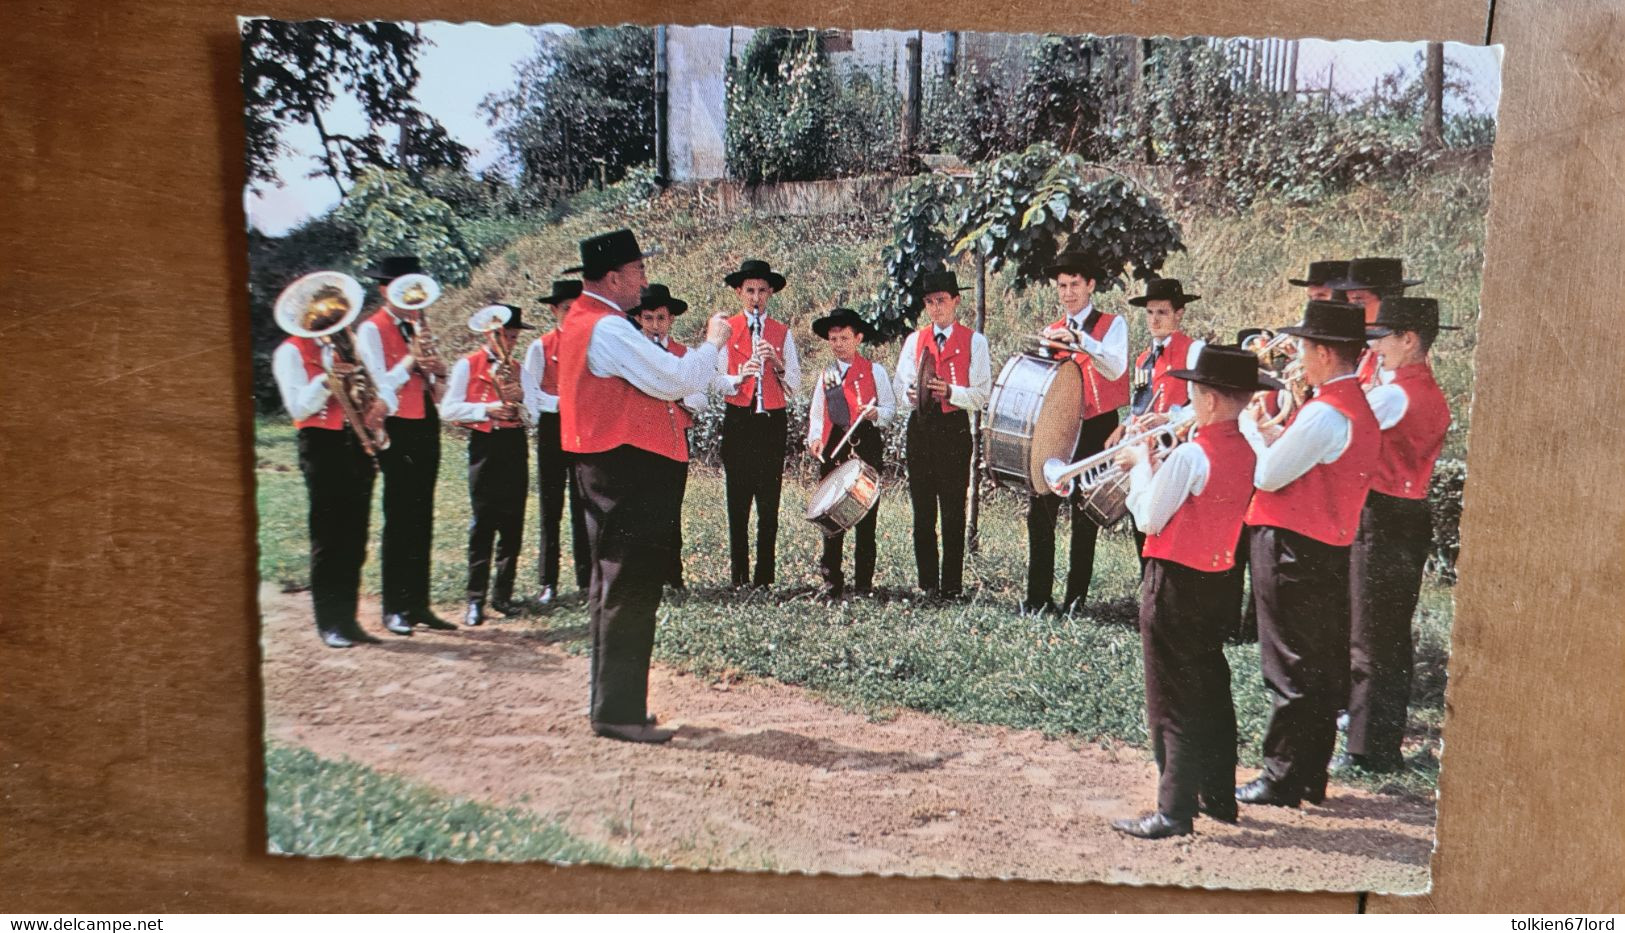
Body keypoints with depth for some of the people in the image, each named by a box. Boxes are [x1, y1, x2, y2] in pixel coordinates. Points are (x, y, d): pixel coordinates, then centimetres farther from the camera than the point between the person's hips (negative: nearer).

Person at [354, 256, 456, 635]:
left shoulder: (416, 327, 16)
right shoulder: (371, 330, -6)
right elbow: (379, 387, -14)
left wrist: (439, 369, -4)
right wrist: (410, 361, -22)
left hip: (426, 426, 7)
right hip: (397, 429, -7)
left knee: (422, 520, 9)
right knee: (399, 521, -4)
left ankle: (418, 604, 15)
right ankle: (394, 609, 5)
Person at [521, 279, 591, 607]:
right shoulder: (540, 347, 1)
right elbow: (530, 393, -4)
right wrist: (561, 403, -16)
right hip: (552, 429, -2)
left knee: (583, 506, 7)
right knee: (551, 507, 2)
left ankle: (586, 577, 14)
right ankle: (548, 582, 9)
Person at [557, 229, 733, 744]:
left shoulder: (581, 320, 15)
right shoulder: (608, 328, -18)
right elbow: (677, 380, -20)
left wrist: (701, 348, 11)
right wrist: (712, 342, -5)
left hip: (607, 466, 11)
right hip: (628, 469, -11)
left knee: (613, 587, 17)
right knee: (630, 589, -5)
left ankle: (607, 700, 28)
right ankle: (619, 712, 1)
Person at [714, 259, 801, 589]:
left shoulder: (782, 333, 9)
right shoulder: (726, 330, 4)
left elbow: (795, 386, 3)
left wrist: (777, 363, -14)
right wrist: (739, 377, -22)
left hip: (773, 422, 1)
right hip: (738, 422, -1)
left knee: (769, 501, 2)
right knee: (738, 501, 1)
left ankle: (765, 576, 8)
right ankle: (738, 575, 9)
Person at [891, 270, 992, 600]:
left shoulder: (974, 341, 3)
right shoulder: (915, 340, 13)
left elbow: (982, 395, -3)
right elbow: (900, 386, 9)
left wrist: (950, 392, -20)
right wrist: (912, 393, -14)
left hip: (955, 428, -3)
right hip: (920, 427, 3)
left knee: (953, 511, -2)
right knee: (922, 510, 5)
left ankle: (952, 585, 3)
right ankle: (927, 583, 12)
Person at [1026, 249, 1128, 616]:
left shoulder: (1112, 325, 1)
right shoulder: (1051, 332, 13)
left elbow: (1115, 368, -17)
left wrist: (1078, 338, -28)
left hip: (1095, 430, -3)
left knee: (1085, 516, 2)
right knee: (1039, 510, -3)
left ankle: (1076, 597, 10)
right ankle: (1038, 597, 2)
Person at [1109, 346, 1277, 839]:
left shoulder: (1191, 455, -20)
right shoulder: (1251, 452, 2)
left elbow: (1150, 519, -13)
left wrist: (1141, 465, -1)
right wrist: (1158, 466, 11)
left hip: (1175, 582, -8)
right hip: (1221, 580, 8)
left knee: (1172, 702, 0)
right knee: (1212, 693, 19)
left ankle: (1173, 811, 6)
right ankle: (1219, 796, 30)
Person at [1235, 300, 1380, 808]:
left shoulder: (1325, 413, -20)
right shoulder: (1358, 408, 12)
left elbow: (1267, 476, -18)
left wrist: (1249, 425, -4)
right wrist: (1267, 429, 7)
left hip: (1294, 551, -10)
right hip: (1329, 550, 10)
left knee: (1291, 668, -1)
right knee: (1321, 667, 15)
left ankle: (1282, 779, 10)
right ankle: (1310, 775, 27)